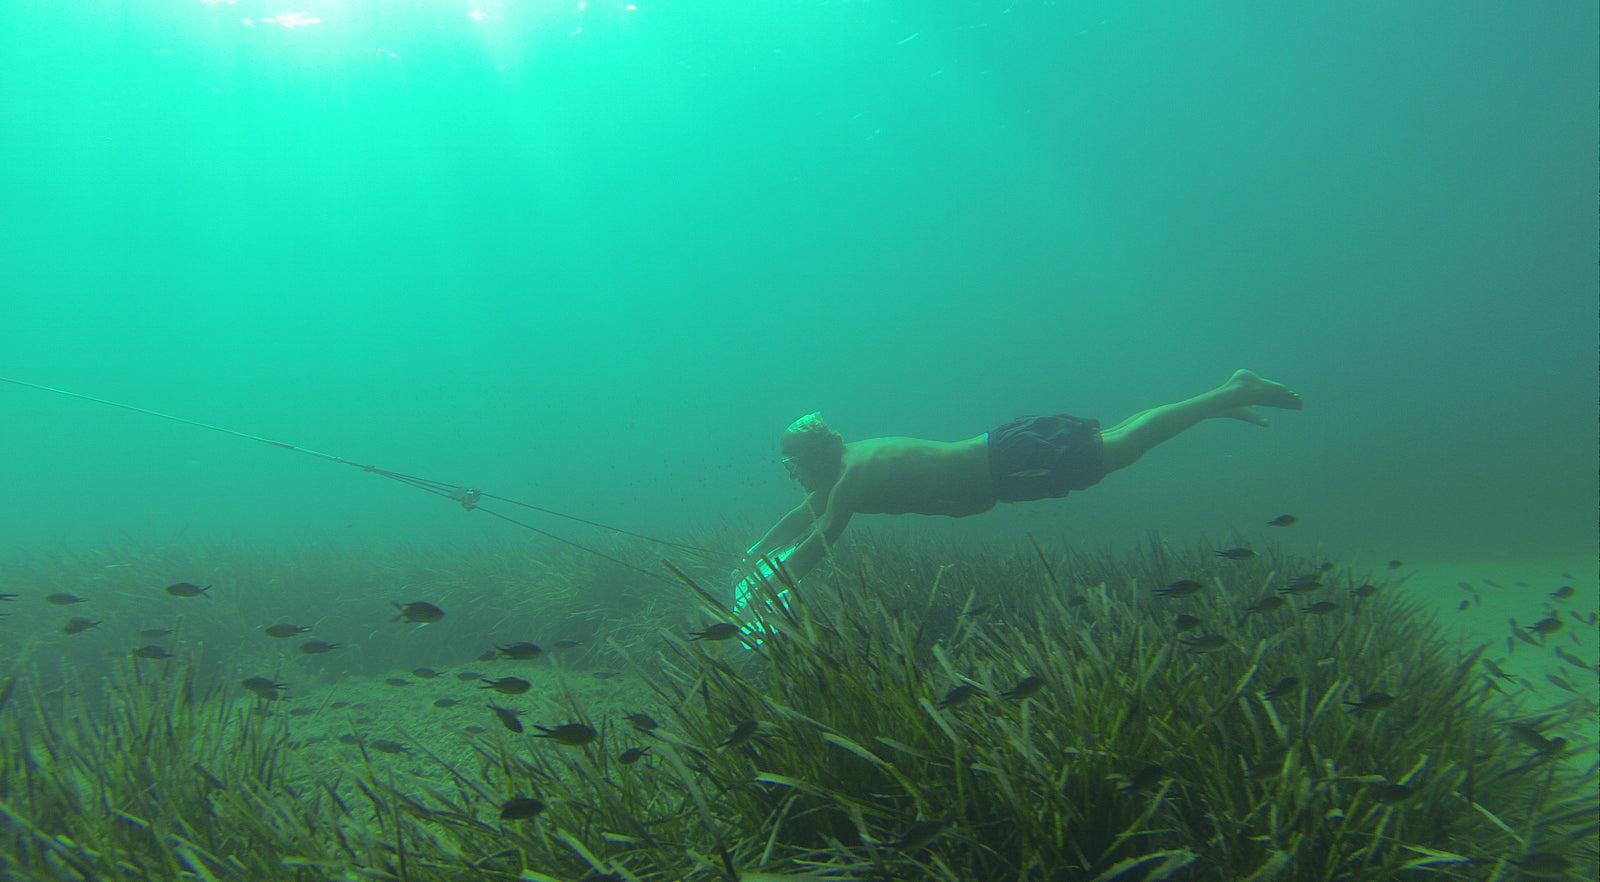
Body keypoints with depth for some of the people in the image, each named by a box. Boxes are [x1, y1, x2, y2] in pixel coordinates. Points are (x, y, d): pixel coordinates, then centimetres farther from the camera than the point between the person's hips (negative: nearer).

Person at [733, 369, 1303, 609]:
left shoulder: (854, 476, -16)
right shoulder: (849, 460, 12)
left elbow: (814, 550, -20)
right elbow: (803, 516, 27)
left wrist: (768, 584, -8)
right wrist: (754, 555, 26)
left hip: (1006, 465, -7)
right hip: (999, 452, 7)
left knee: (1120, 448, -5)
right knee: (1114, 441, 14)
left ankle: (1232, 394, -2)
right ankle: (1227, 396, 22)